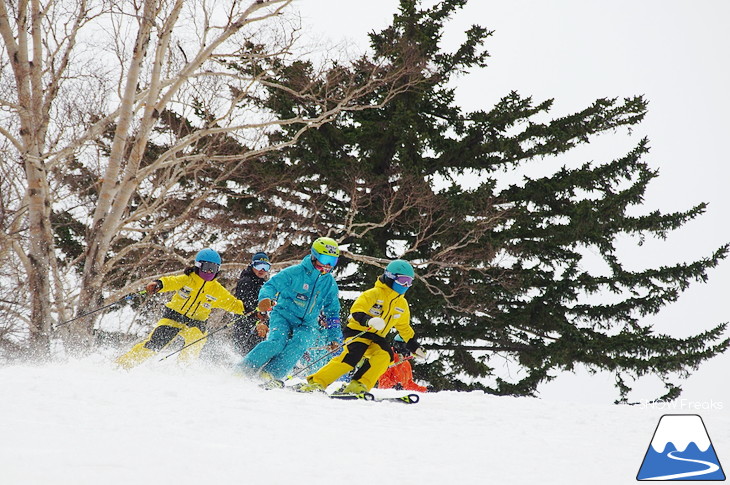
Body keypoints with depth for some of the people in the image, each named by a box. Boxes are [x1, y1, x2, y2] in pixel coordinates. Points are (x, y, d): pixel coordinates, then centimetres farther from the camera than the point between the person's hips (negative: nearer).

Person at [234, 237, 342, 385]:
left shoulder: (330, 284, 8)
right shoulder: (295, 272, -6)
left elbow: (333, 313, 18)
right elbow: (271, 285, -7)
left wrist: (335, 338, 12)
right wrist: (265, 298, -30)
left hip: (307, 325, 3)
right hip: (283, 316, -3)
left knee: (299, 344, -29)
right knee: (277, 342, -30)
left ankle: (271, 374, -31)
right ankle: (243, 369, -23)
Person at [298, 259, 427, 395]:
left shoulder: (402, 304, 14)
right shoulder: (374, 294, -9)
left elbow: (404, 327, 30)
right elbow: (356, 310, -20)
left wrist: (414, 345, 26)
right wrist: (367, 320, -39)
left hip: (376, 338, 6)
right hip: (358, 332, -6)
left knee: (386, 355, -27)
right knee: (353, 355, -32)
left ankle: (359, 386, -30)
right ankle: (316, 382, -26)